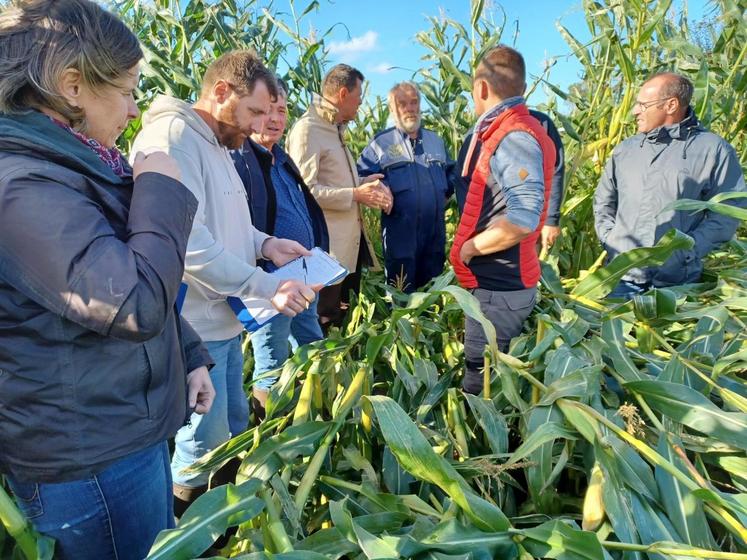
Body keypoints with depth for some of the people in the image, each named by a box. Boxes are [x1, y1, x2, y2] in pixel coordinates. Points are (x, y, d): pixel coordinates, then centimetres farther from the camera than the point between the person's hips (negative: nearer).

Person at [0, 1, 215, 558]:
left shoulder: (76, 168, 8)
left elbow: (131, 281, 16)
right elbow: (136, 305, -34)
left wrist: (190, 356, 13)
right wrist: (162, 191, -21)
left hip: (133, 427, 9)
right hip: (88, 461, -9)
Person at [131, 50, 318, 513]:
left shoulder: (217, 145, 14)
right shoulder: (172, 137, -18)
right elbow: (187, 240, -28)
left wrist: (264, 244, 3)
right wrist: (265, 286, -27)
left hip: (225, 320, 10)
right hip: (195, 327, -10)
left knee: (235, 430, 22)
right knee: (205, 446, 5)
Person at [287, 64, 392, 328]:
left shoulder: (335, 128, 17)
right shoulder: (307, 129, -14)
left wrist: (364, 183, 3)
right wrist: (355, 194, -18)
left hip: (350, 241, 9)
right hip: (327, 247, -9)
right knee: (324, 323, 2)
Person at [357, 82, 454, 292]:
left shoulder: (435, 140, 15)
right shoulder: (381, 143, 1)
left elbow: (450, 172, 25)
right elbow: (361, 177, -2)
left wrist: (446, 193, 8)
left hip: (436, 234, 5)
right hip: (401, 236, -4)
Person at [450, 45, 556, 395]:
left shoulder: (514, 137, -20)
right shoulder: (504, 132, 12)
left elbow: (522, 220, -31)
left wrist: (470, 247, -19)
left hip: (500, 285, -10)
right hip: (497, 279, 10)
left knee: (481, 385, 3)